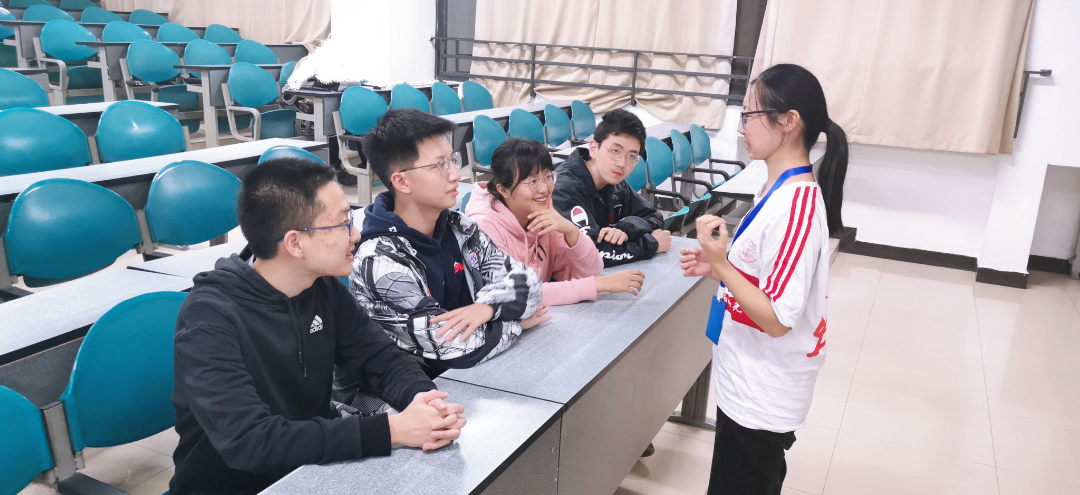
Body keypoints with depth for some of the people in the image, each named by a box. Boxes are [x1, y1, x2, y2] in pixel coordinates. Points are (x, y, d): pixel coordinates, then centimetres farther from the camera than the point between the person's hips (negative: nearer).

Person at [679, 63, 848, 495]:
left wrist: (719, 264, -27)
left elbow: (778, 318, -27)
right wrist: (716, 265, 2)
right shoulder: (784, 190, 3)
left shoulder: (795, 206, -28)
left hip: (760, 394, -9)